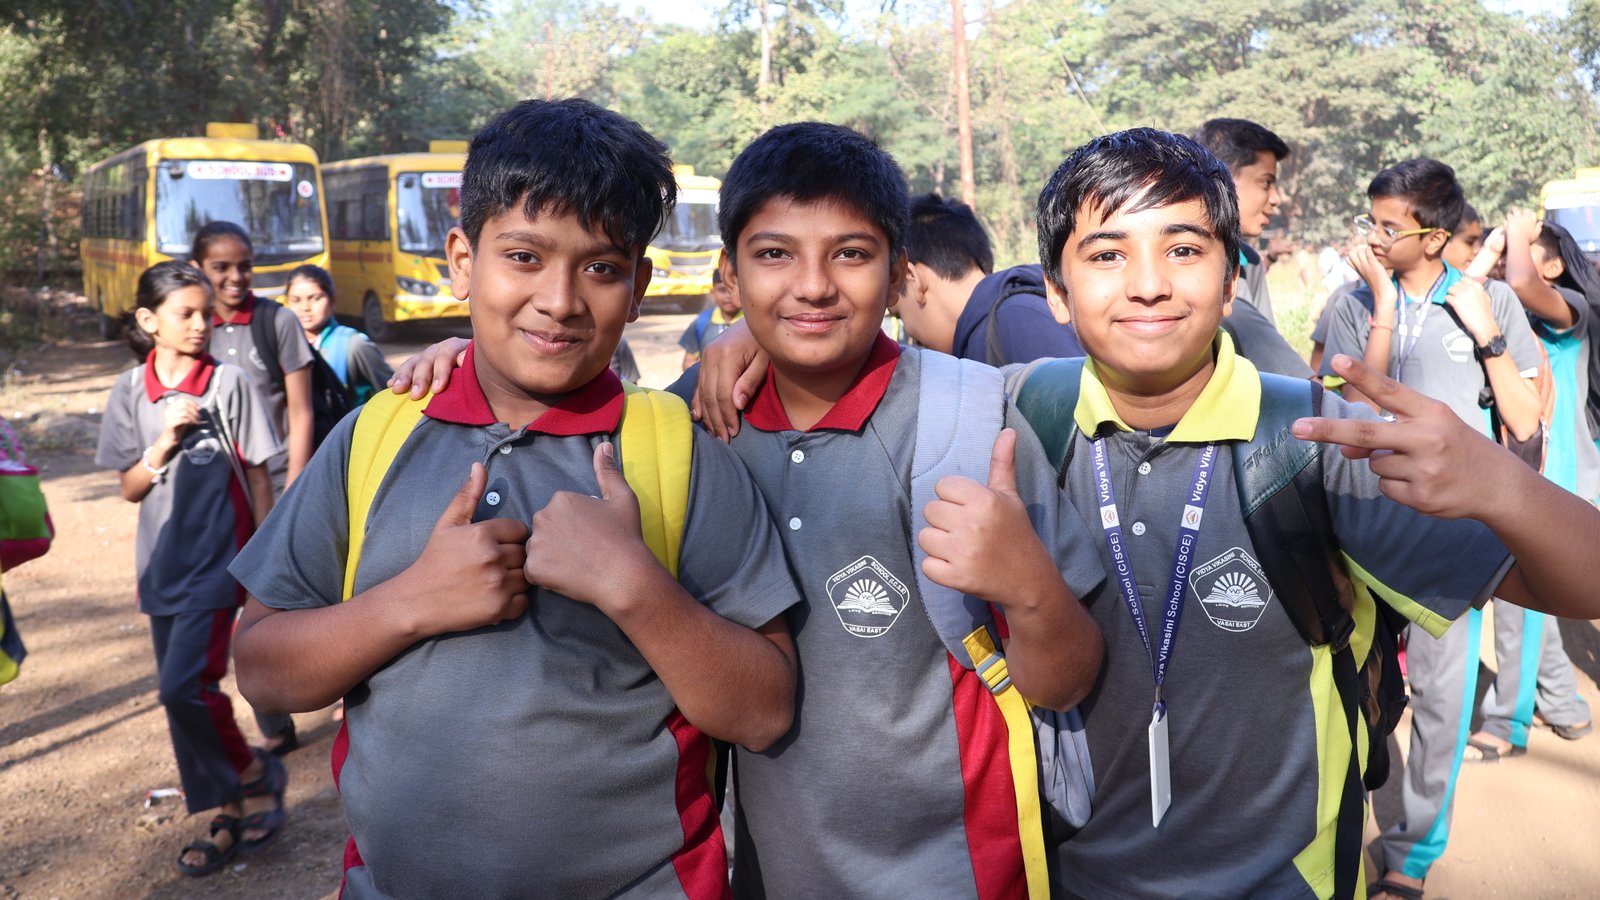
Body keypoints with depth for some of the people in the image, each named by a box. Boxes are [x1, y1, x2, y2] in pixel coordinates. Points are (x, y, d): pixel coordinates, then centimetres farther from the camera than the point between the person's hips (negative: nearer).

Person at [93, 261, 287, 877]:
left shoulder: (229, 383, -7)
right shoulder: (131, 391, 3)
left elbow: (257, 479, -3)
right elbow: (130, 489, 5)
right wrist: (166, 440, -13)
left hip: (218, 564, -5)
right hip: (163, 567, 5)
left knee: (185, 687, -16)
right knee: (181, 697, 9)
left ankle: (254, 776, 9)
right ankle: (229, 815, 24)